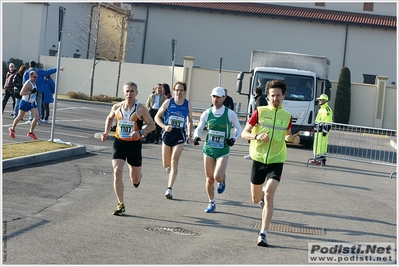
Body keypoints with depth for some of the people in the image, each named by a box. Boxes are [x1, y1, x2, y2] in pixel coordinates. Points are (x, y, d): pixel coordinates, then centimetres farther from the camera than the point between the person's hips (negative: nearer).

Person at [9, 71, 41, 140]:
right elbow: (21, 93, -31)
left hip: (32, 102, 8)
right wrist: (31, 92, -34)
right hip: (25, 103, -8)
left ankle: (31, 132, 7)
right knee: (20, 117, 9)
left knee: (36, 117, -5)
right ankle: (12, 129, 31)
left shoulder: (34, 82, 4)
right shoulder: (28, 83, -23)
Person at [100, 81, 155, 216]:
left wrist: (140, 132, -21)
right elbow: (109, 118, 20)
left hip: (134, 144, -1)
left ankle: (137, 177, 50)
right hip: (119, 143, 2)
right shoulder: (116, 107, -1)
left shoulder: (141, 109, -11)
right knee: (117, 173, -15)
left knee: (135, 179, 9)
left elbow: (152, 125, -3)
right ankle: (120, 205, -7)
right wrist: (106, 132, 5)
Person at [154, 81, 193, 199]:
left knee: (174, 162, -12)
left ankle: (169, 189, -13)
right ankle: (169, 167, 47)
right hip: (167, 133, 1)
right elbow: (157, 117, 2)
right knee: (166, 164, 9)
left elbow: (190, 121, 16)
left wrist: (190, 135, 5)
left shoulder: (188, 105, 3)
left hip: (180, 135, -1)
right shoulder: (168, 102, -1)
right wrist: (164, 126, -15)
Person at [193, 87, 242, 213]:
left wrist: (233, 138, -10)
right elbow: (199, 129, 10)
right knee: (209, 179, 6)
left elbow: (239, 128, 8)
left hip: (223, 151, -2)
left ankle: (223, 180, 20)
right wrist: (197, 136, -12)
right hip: (209, 149, 2)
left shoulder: (230, 114, -7)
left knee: (218, 177, -18)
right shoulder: (207, 113, -1)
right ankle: (211, 203, 24)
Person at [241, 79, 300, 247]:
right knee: (256, 200, 11)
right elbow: (244, 134, -2)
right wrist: (257, 136, -22)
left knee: (269, 195, -19)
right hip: (258, 159, 1)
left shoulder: (287, 116, 4)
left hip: (276, 161, 0)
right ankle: (263, 196, 50)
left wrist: (293, 139, -1)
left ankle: (263, 233, -15)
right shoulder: (260, 112, -3)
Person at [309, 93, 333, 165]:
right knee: (317, 144, 11)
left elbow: (328, 122, -17)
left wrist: (325, 131, -21)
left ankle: (321, 159, -10)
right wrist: (315, 128, 24)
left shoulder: (327, 109, -12)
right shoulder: (320, 109, 20)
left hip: (323, 129, -10)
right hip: (318, 129, 10)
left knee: (322, 144, -11)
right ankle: (317, 158, 16)